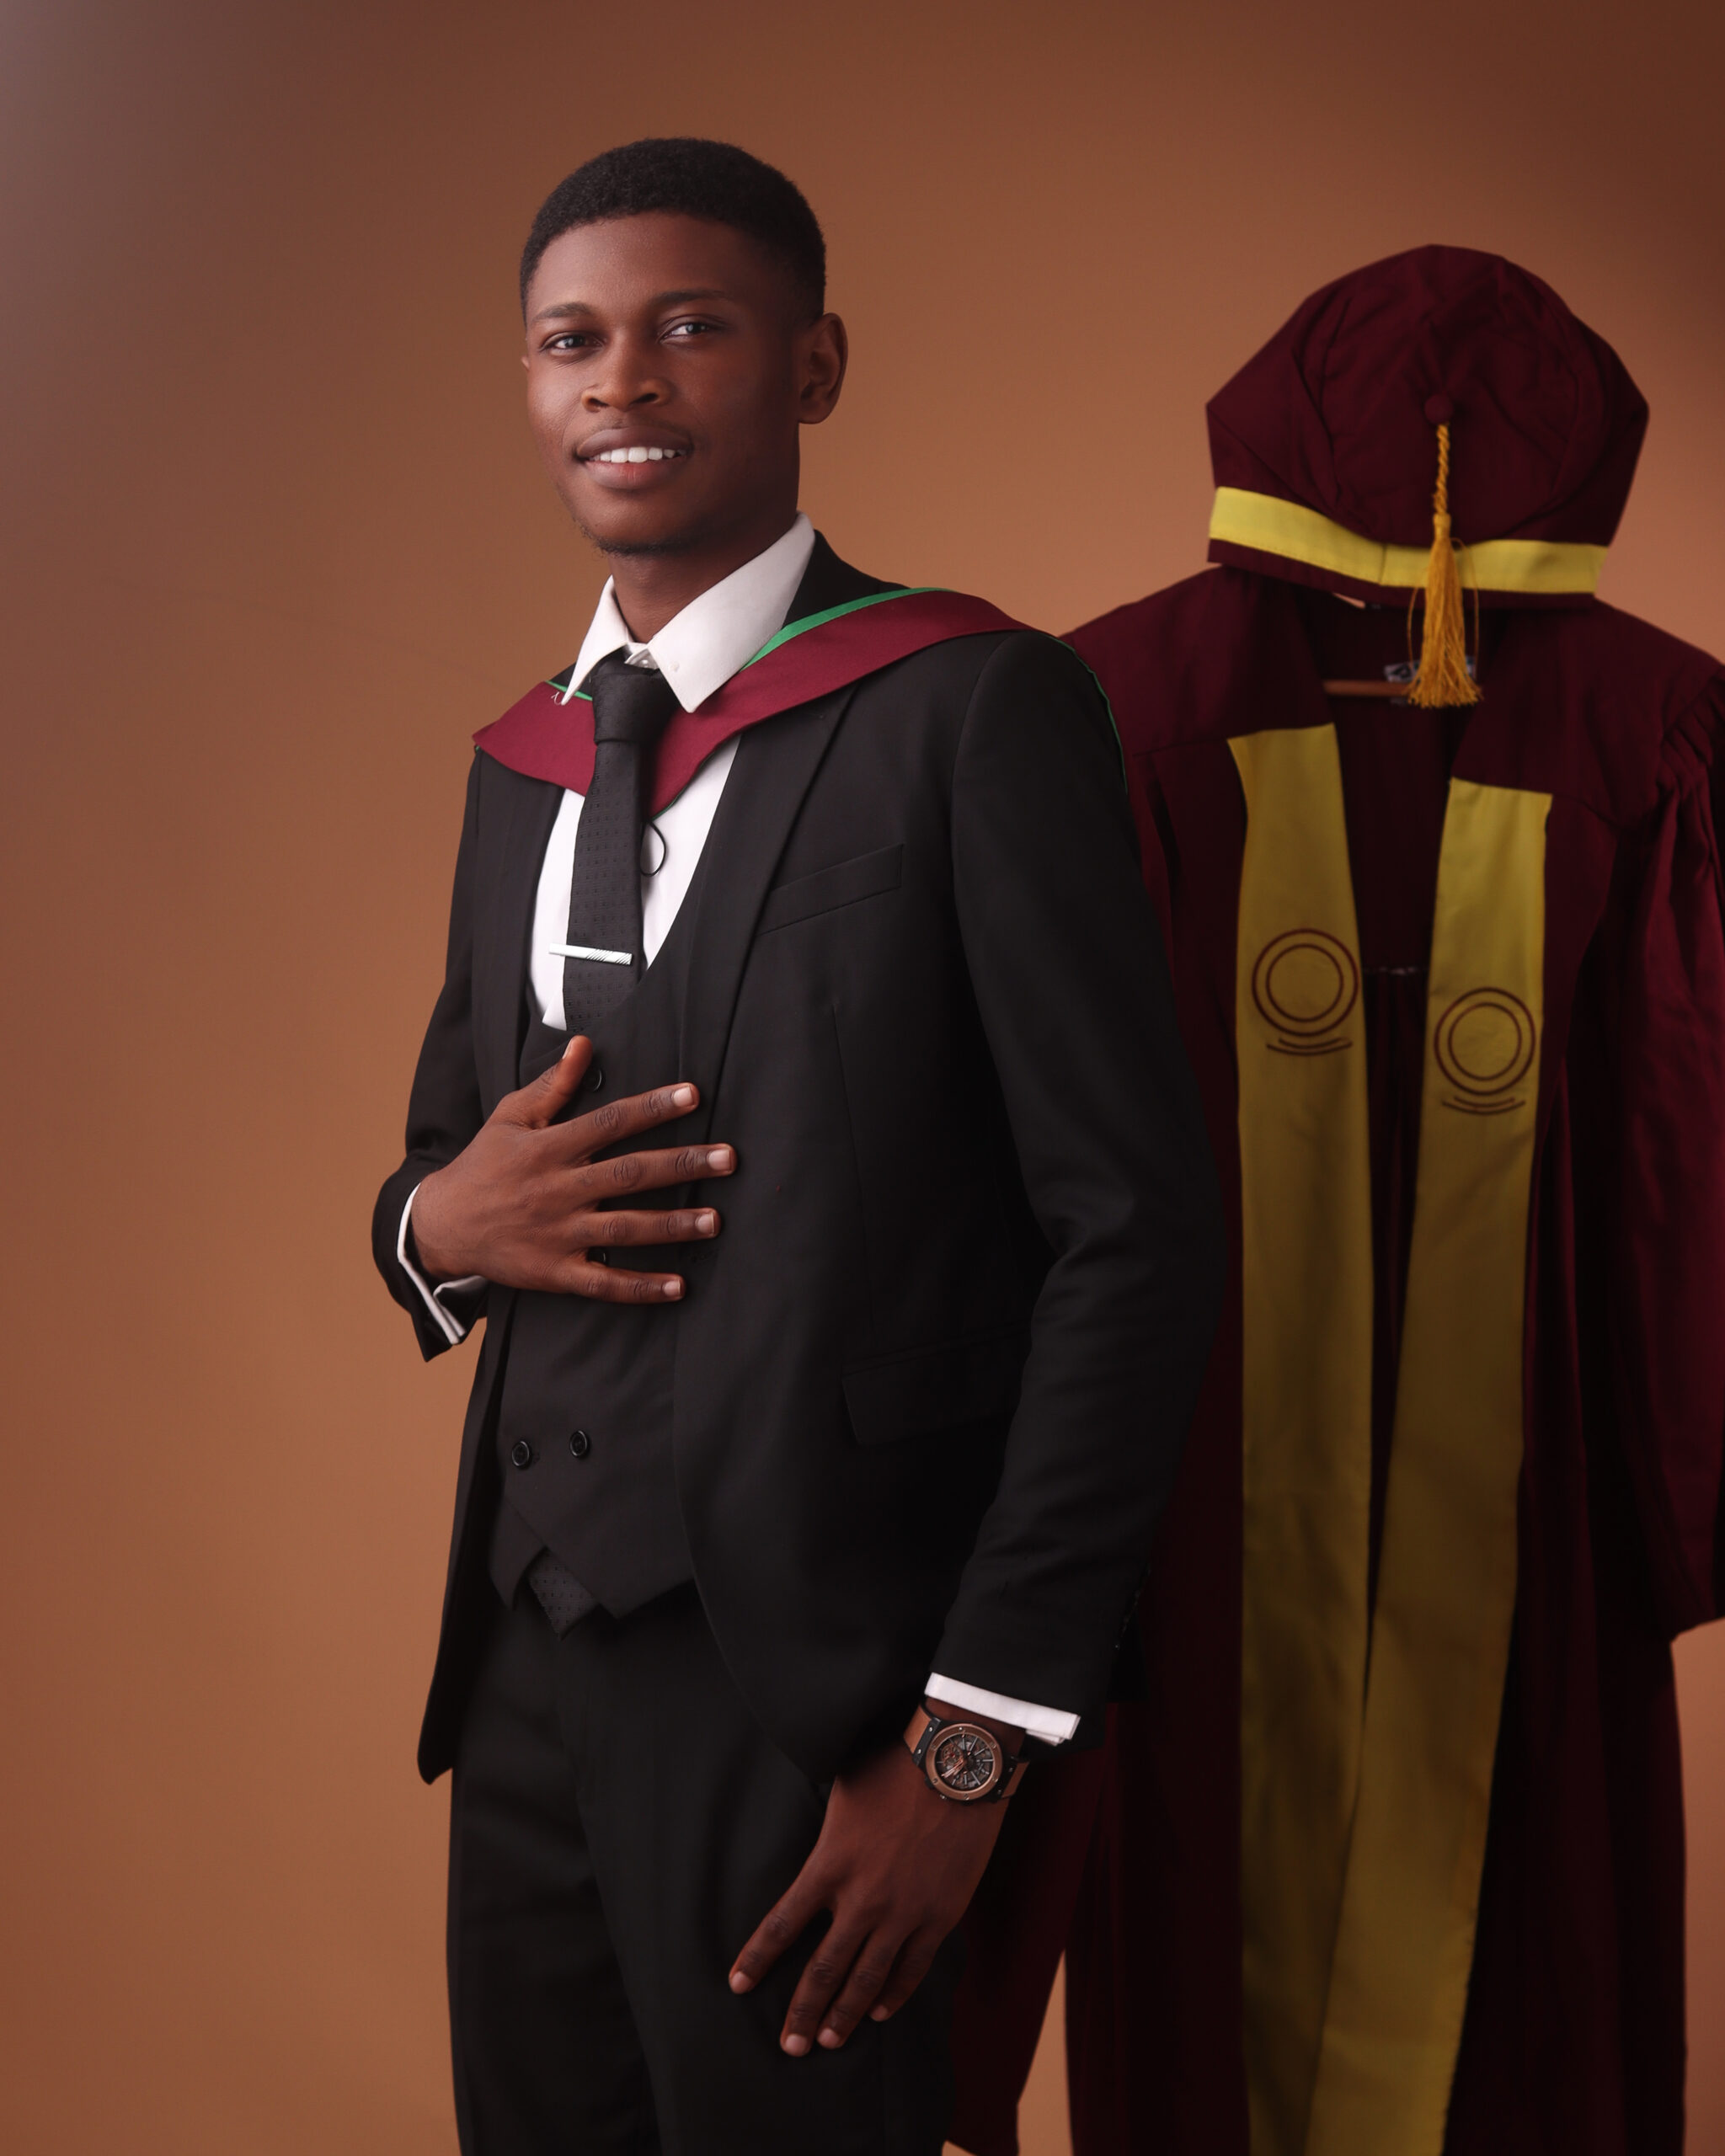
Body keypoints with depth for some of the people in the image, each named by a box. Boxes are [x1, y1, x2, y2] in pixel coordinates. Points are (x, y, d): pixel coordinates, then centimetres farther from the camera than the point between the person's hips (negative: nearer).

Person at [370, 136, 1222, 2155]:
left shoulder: (975, 713, -9)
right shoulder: (522, 760, 12)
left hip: (810, 1689, -6)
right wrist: (437, 1221, -5)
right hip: (526, 1663, 6)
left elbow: (1132, 1230, -12)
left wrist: (973, 1737, -13)